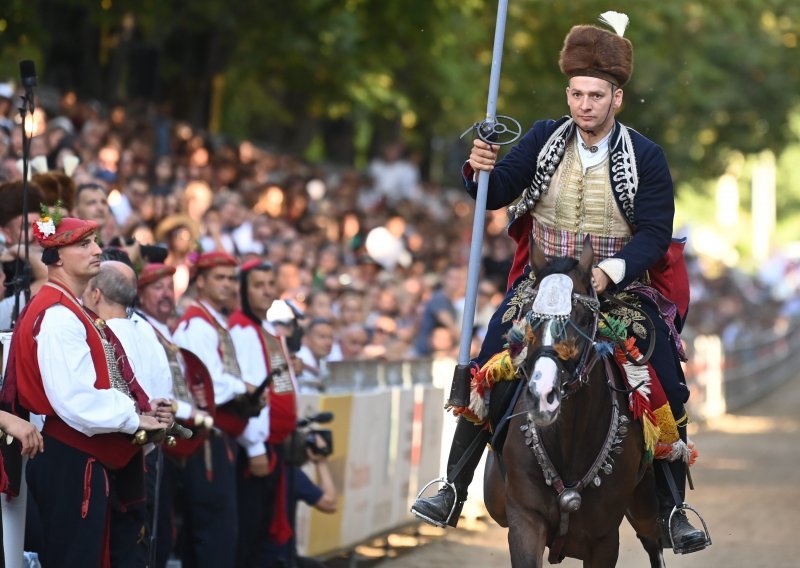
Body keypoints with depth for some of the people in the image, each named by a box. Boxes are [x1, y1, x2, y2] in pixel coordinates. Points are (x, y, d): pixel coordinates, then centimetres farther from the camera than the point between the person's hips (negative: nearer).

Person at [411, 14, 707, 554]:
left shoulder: (646, 157, -9)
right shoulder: (545, 138, -2)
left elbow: (656, 234, -13)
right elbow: (496, 193, -4)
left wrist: (611, 272, -28)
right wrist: (481, 170, -27)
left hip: (619, 286, -1)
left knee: (666, 391, -11)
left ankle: (671, 509, 3)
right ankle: (453, 491, -1)